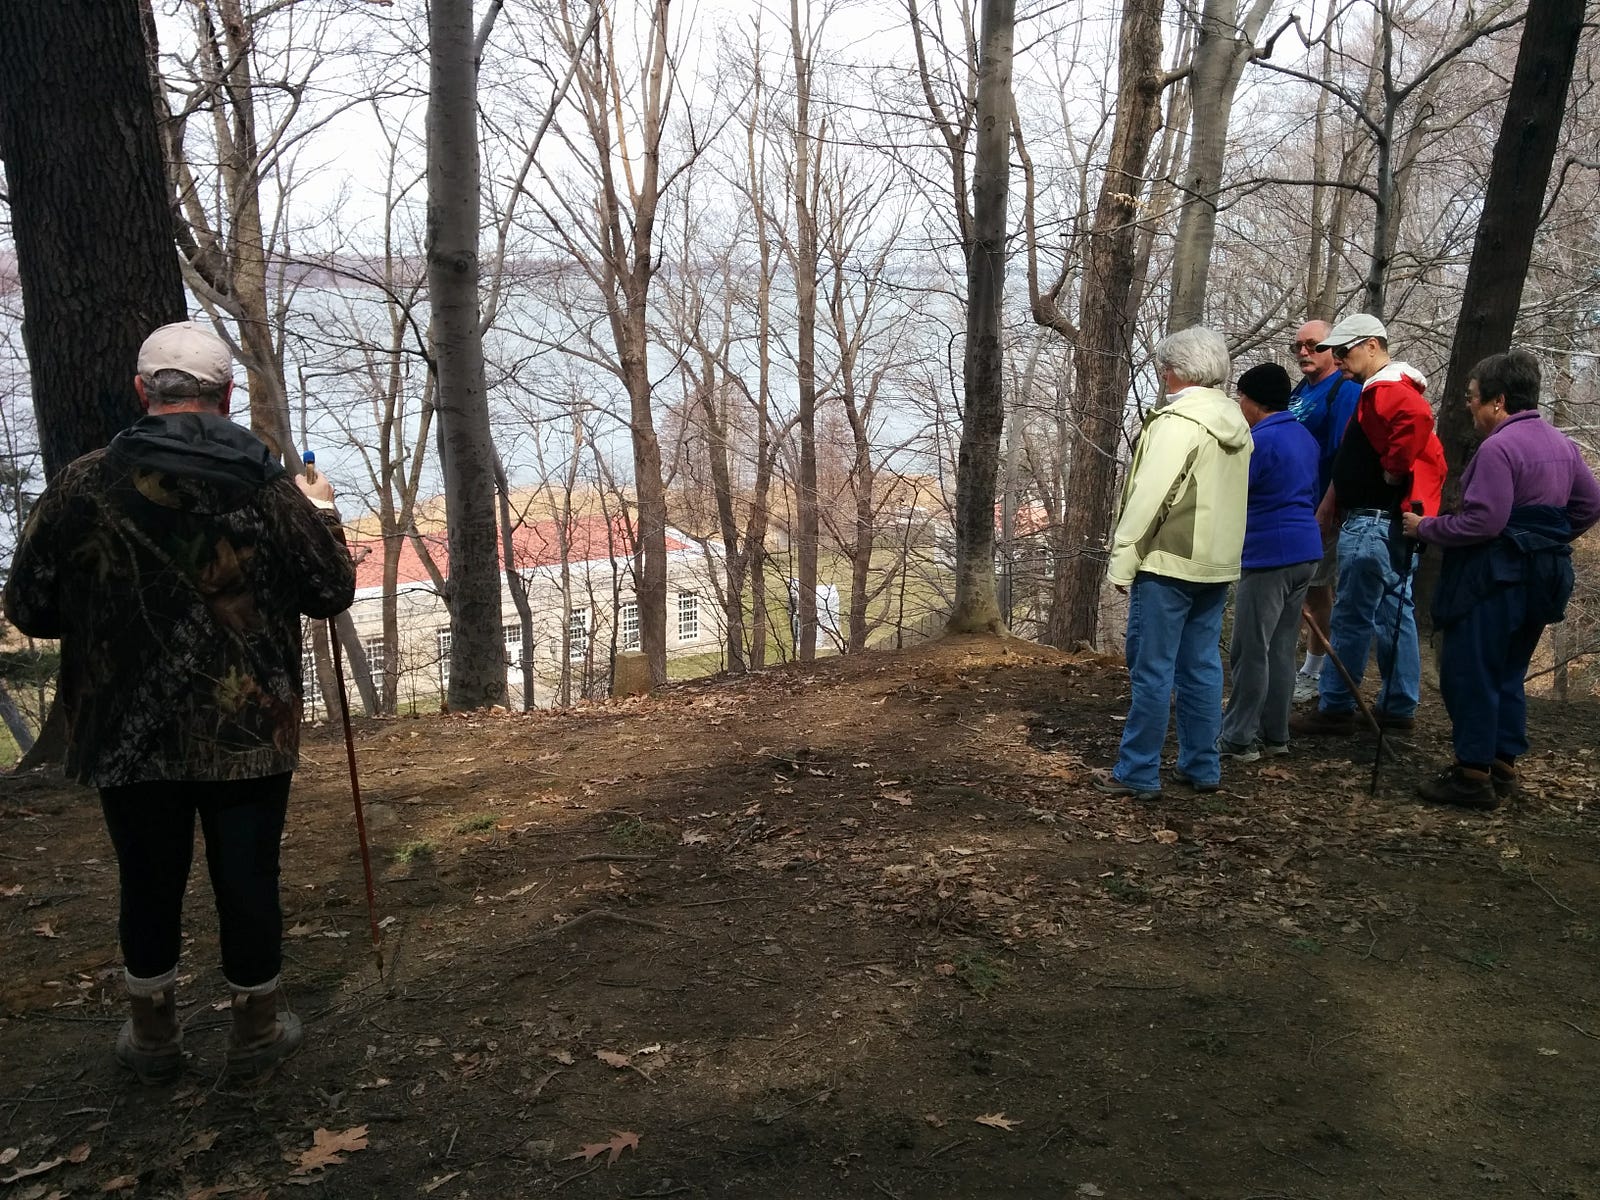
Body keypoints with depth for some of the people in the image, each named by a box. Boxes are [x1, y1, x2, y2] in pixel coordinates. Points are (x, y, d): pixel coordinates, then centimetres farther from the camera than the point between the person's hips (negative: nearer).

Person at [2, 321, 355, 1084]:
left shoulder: (81, 486, -7)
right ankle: (257, 1033, 27)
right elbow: (331, 593, -2)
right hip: (249, 734, -1)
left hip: (129, 734, 1)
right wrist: (320, 513, 14)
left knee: (149, 885, 17)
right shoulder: (269, 489, -9)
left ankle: (154, 1035, 34)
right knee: (248, 882, 11)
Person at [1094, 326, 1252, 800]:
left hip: (1168, 564, -8)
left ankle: (1138, 773, 2)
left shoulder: (1178, 421, -15)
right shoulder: (1236, 423, 12)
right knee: (1202, 667, 13)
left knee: (1153, 670, -3)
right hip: (1216, 564, 8)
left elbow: (1148, 497, -19)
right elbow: (1230, 495, 16)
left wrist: (1122, 560, -16)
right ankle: (1202, 767, 19)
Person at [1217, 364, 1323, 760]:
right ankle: (1274, 735, 19)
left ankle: (1238, 739, 1)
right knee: (1281, 650, 13)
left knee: (1250, 652, -3)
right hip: (1305, 552, 9)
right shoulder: (1304, 436, 14)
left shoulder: (1260, 440, -14)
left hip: (1269, 557, -9)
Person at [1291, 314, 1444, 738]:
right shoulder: (1394, 388, 20)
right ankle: (1399, 705, 21)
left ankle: (1335, 708, -1)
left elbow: (1417, 417, -36)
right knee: (1394, 613, 14)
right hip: (1391, 522, 11)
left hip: (1374, 523, -11)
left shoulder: (1386, 390, -14)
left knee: (1352, 616, -6)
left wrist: (1393, 469, -24)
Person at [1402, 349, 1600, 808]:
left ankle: (1473, 776, 2)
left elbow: (1482, 522, -24)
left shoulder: (1498, 448, -18)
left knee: (1469, 674, -1)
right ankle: (1503, 765, 22)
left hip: (1495, 576, -9)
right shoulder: (1561, 443, 11)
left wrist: (1425, 528, -12)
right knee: (1508, 675, 17)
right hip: (1540, 575, 9)